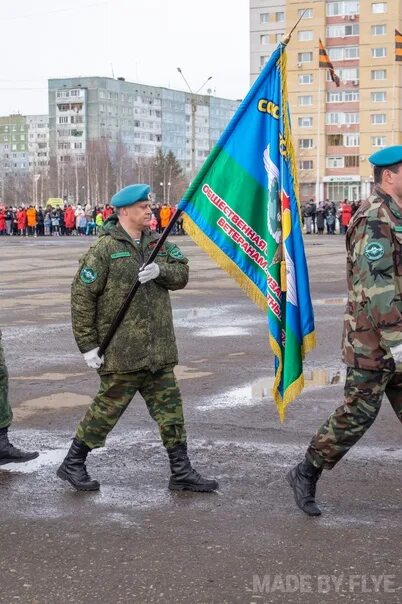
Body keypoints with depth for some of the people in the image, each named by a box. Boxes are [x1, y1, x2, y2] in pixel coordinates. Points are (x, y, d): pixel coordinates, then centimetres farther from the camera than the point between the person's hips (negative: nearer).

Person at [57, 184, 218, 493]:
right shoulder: (105, 248, -9)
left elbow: (182, 274, 6)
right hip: (121, 350, -7)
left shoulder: (156, 243, 12)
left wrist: (161, 270, -16)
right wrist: (87, 344, -12)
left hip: (159, 349, 7)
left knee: (170, 407, 9)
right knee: (108, 407, 2)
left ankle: (182, 472, 18)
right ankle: (73, 464, 19)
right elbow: (82, 295, -11)